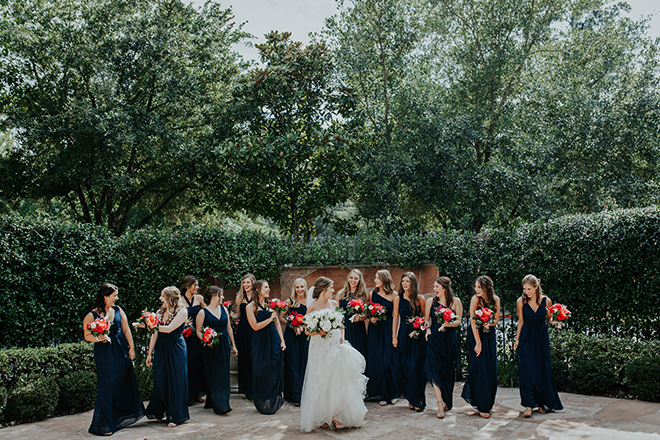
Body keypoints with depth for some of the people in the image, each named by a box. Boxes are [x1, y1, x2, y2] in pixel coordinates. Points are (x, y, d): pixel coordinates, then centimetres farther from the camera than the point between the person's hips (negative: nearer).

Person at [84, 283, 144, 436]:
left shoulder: (118, 310, 7)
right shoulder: (92, 315, -7)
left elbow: (126, 330, 9)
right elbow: (87, 336, -7)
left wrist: (131, 348, 5)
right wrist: (98, 338, -25)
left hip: (121, 352, 5)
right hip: (104, 353, -5)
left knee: (125, 382, 12)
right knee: (108, 386, -4)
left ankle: (124, 416, 31)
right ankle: (103, 425, 8)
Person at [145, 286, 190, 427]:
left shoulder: (182, 312, -6)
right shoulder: (160, 312, 11)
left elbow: (169, 329, -17)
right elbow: (155, 335, 12)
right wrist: (150, 353, 11)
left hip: (176, 349, -5)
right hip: (160, 349, 5)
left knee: (175, 381, -1)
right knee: (160, 381, 4)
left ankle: (175, 416, 7)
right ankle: (160, 412, 20)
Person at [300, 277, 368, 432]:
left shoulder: (334, 303, 7)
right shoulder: (312, 307, -6)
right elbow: (307, 331, -4)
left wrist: (341, 338, 3)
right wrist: (319, 332, -20)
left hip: (335, 346, 4)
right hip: (320, 348, -4)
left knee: (337, 380, -2)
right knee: (321, 382, 1)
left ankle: (336, 416, 1)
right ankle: (323, 418, 10)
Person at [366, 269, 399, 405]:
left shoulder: (394, 295, -3)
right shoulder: (372, 294, 7)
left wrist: (394, 336, -11)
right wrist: (370, 318, -8)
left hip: (387, 330, -3)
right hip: (374, 330, 3)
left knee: (388, 361, -1)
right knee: (375, 360, 2)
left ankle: (391, 393, 13)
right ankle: (379, 393, 13)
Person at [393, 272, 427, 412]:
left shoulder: (420, 299, 0)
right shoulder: (398, 299, 5)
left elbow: (424, 317, 4)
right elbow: (396, 318, 7)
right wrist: (394, 337, 4)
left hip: (417, 336, -2)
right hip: (403, 335, 2)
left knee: (416, 367, -5)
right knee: (404, 367, 2)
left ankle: (418, 400, 3)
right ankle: (410, 398, 14)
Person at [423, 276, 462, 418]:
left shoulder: (455, 301, 3)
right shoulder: (430, 301, 8)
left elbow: (458, 321, 2)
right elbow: (426, 319, 14)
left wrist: (448, 324, -16)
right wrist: (427, 329, -4)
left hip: (449, 339, -1)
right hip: (434, 338, 1)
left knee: (448, 370, 5)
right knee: (435, 370, -10)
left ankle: (447, 401, 26)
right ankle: (440, 404, -9)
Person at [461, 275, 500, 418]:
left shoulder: (495, 299, -3)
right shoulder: (475, 299, -16)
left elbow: (496, 320, 4)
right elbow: (473, 322, -16)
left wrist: (487, 323, -17)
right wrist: (478, 343, -18)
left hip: (489, 335, 5)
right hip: (475, 335, -5)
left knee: (491, 369, 7)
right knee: (479, 369, -6)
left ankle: (488, 401, 25)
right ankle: (481, 406, 1)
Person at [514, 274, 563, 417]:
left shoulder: (546, 301, -5)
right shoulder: (521, 301, -5)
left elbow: (549, 318, 7)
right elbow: (521, 321, 4)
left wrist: (554, 320, -15)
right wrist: (517, 339, 3)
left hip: (542, 338, 1)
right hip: (526, 338, -1)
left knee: (543, 371, 6)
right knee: (526, 371, -7)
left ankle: (542, 402, 24)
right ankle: (528, 405, -2)